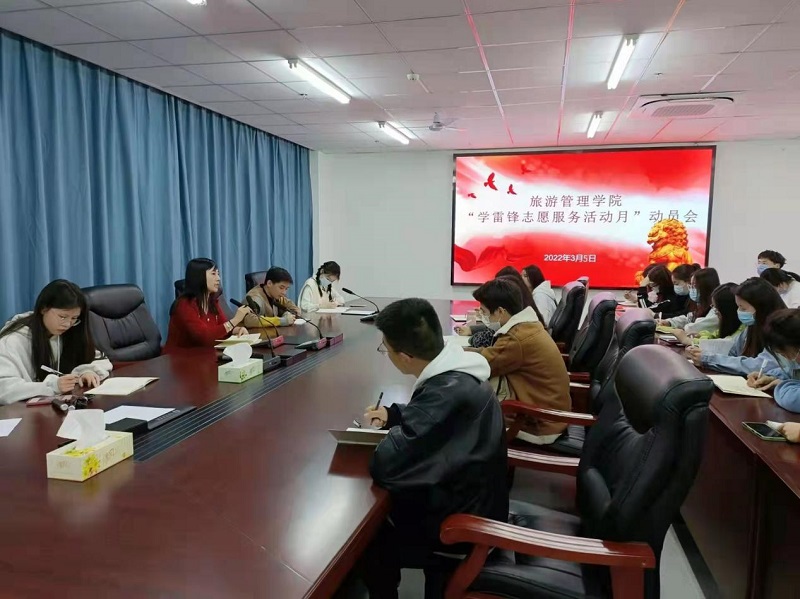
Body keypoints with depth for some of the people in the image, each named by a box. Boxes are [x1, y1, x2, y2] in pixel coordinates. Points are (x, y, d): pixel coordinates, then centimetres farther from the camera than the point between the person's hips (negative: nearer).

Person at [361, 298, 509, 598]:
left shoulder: (450, 390, -33)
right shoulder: (454, 371, -6)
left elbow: (386, 464, -34)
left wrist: (395, 431, -15)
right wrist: (393, 414, 6)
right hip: (471, 498, 8)